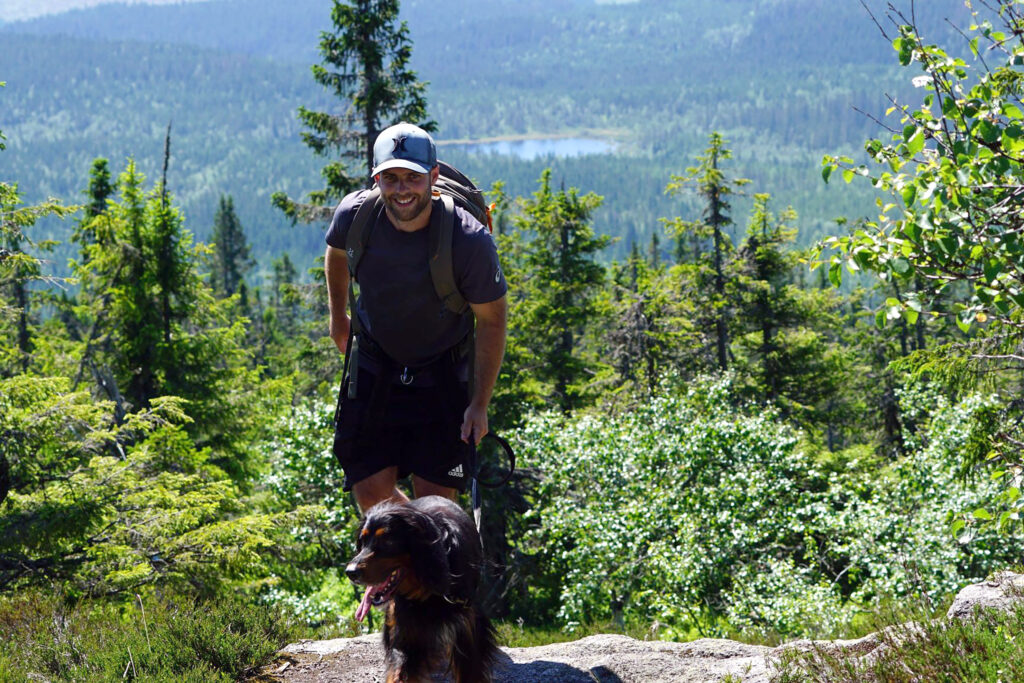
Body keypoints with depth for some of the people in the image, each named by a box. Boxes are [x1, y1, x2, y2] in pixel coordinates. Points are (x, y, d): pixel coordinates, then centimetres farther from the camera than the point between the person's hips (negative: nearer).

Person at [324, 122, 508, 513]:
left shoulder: (470, 240, -24)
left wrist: (480, 404, -13)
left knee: (434, 499, -8)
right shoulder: (355, 215, -16)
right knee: (371, 493, -2)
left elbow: (491, 320, -12)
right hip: (373, 370, 2)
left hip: (441, 375, -2)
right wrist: (338, 318, 22)